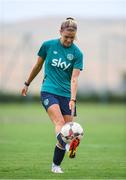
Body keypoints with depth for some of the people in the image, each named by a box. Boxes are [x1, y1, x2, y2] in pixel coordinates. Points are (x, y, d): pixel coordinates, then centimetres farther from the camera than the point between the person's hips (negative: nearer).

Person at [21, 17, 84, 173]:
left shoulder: (77, 53, -1)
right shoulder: (48, 45, 0)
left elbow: (74, 78, -8)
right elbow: (38, 65, 15)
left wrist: (73, 99, -21)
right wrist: (27, 83, 24)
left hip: (67, 95, 2)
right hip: (49, 91, -2)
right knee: (59, 122, -25)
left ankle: (56, 165, 13)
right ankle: (68, 146, -51)